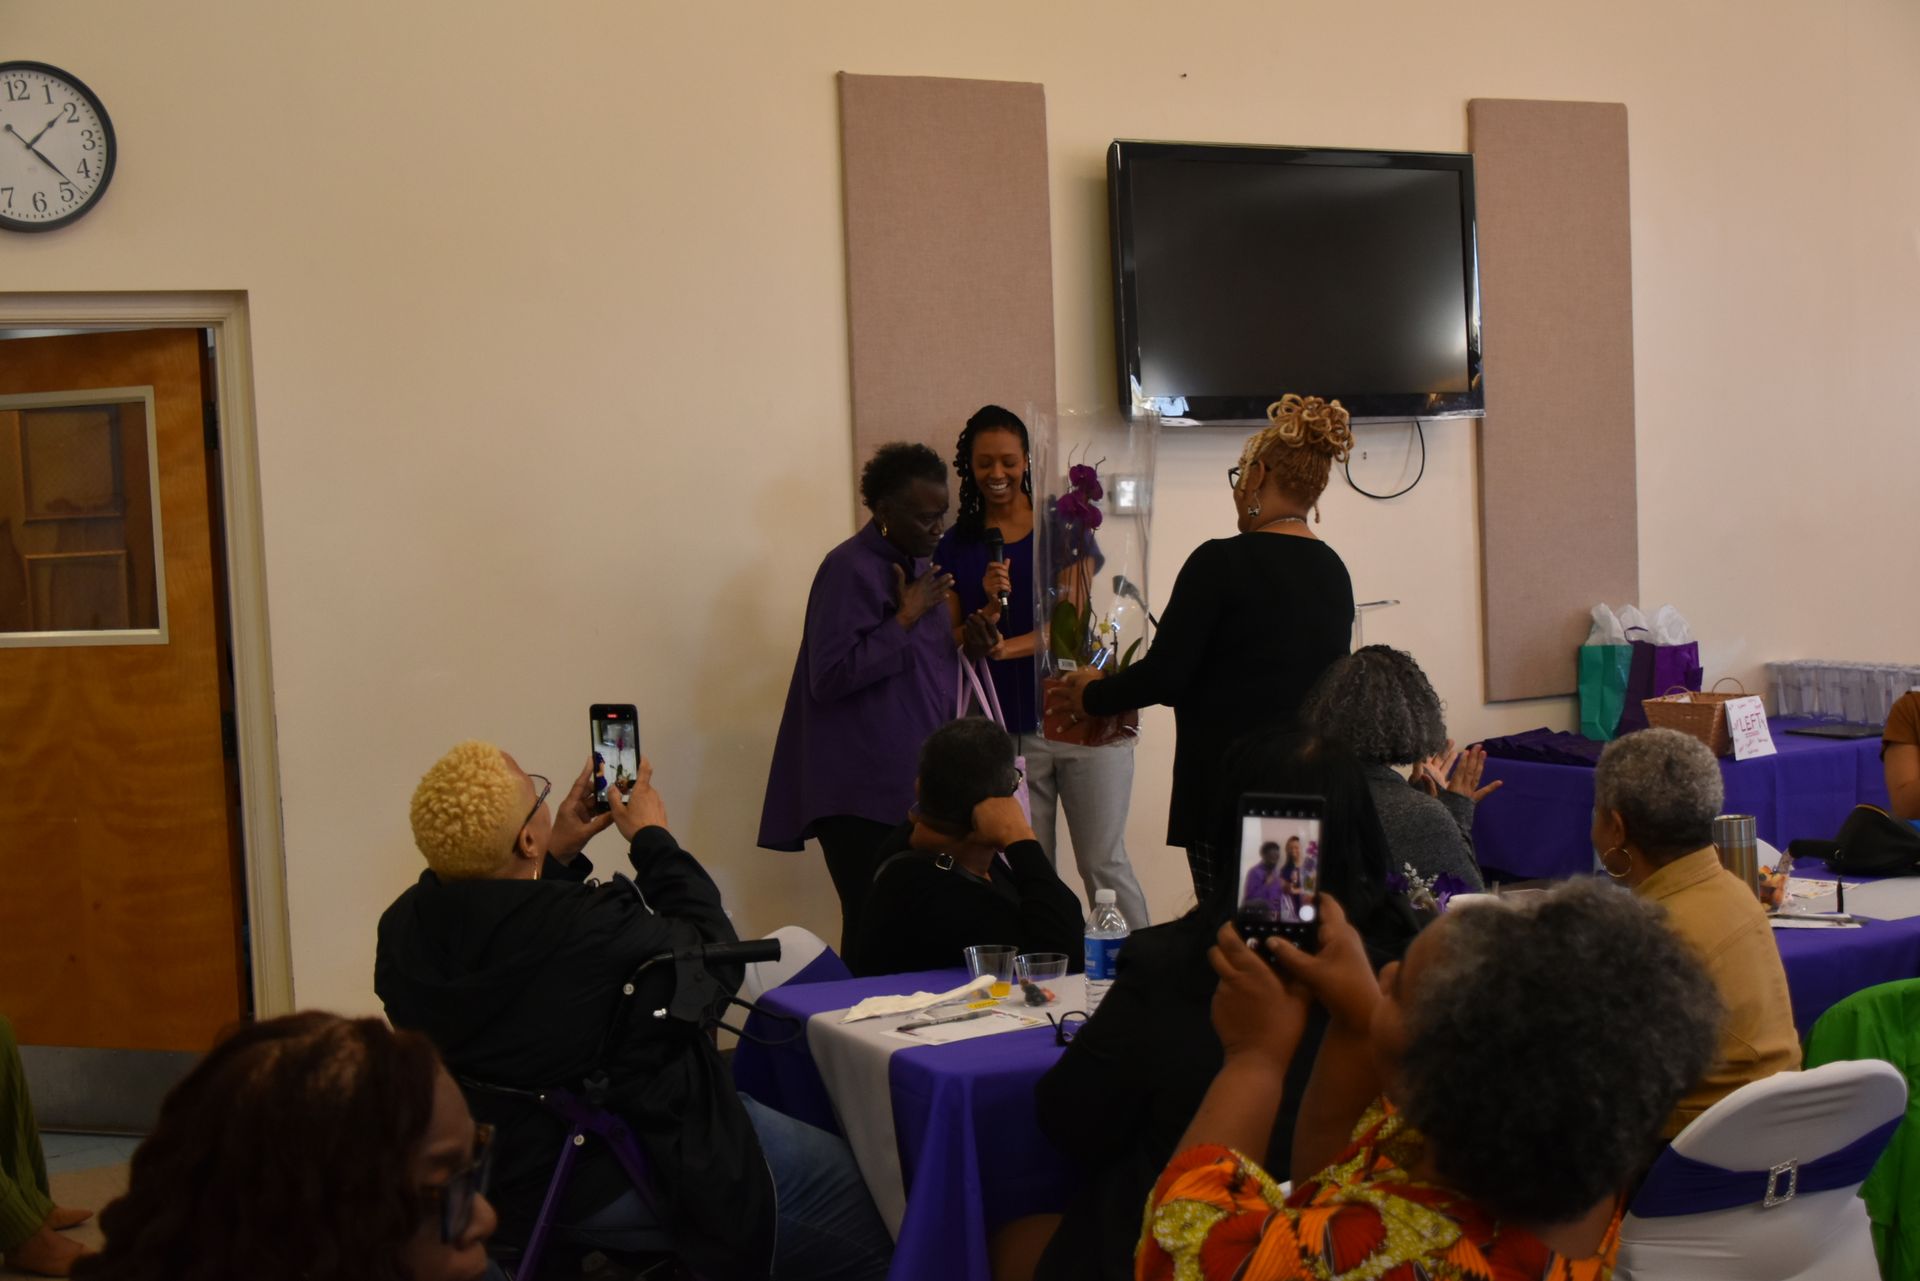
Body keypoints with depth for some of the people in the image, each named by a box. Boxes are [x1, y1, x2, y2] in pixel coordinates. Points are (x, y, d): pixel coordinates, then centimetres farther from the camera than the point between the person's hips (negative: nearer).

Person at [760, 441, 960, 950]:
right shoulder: (851, 569, -11)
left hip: (913, 786, 8)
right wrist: (905, 619, -17)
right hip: (864, 795, -8)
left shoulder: (917, 564, 15)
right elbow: (829, 677, -19)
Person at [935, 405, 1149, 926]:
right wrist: (988, 610, -15)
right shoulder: (956, 546, 7)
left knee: (1104, 865, 0)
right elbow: (951, 645, 6)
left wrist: (1005, 647, -23)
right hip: (1007, 731, 2)